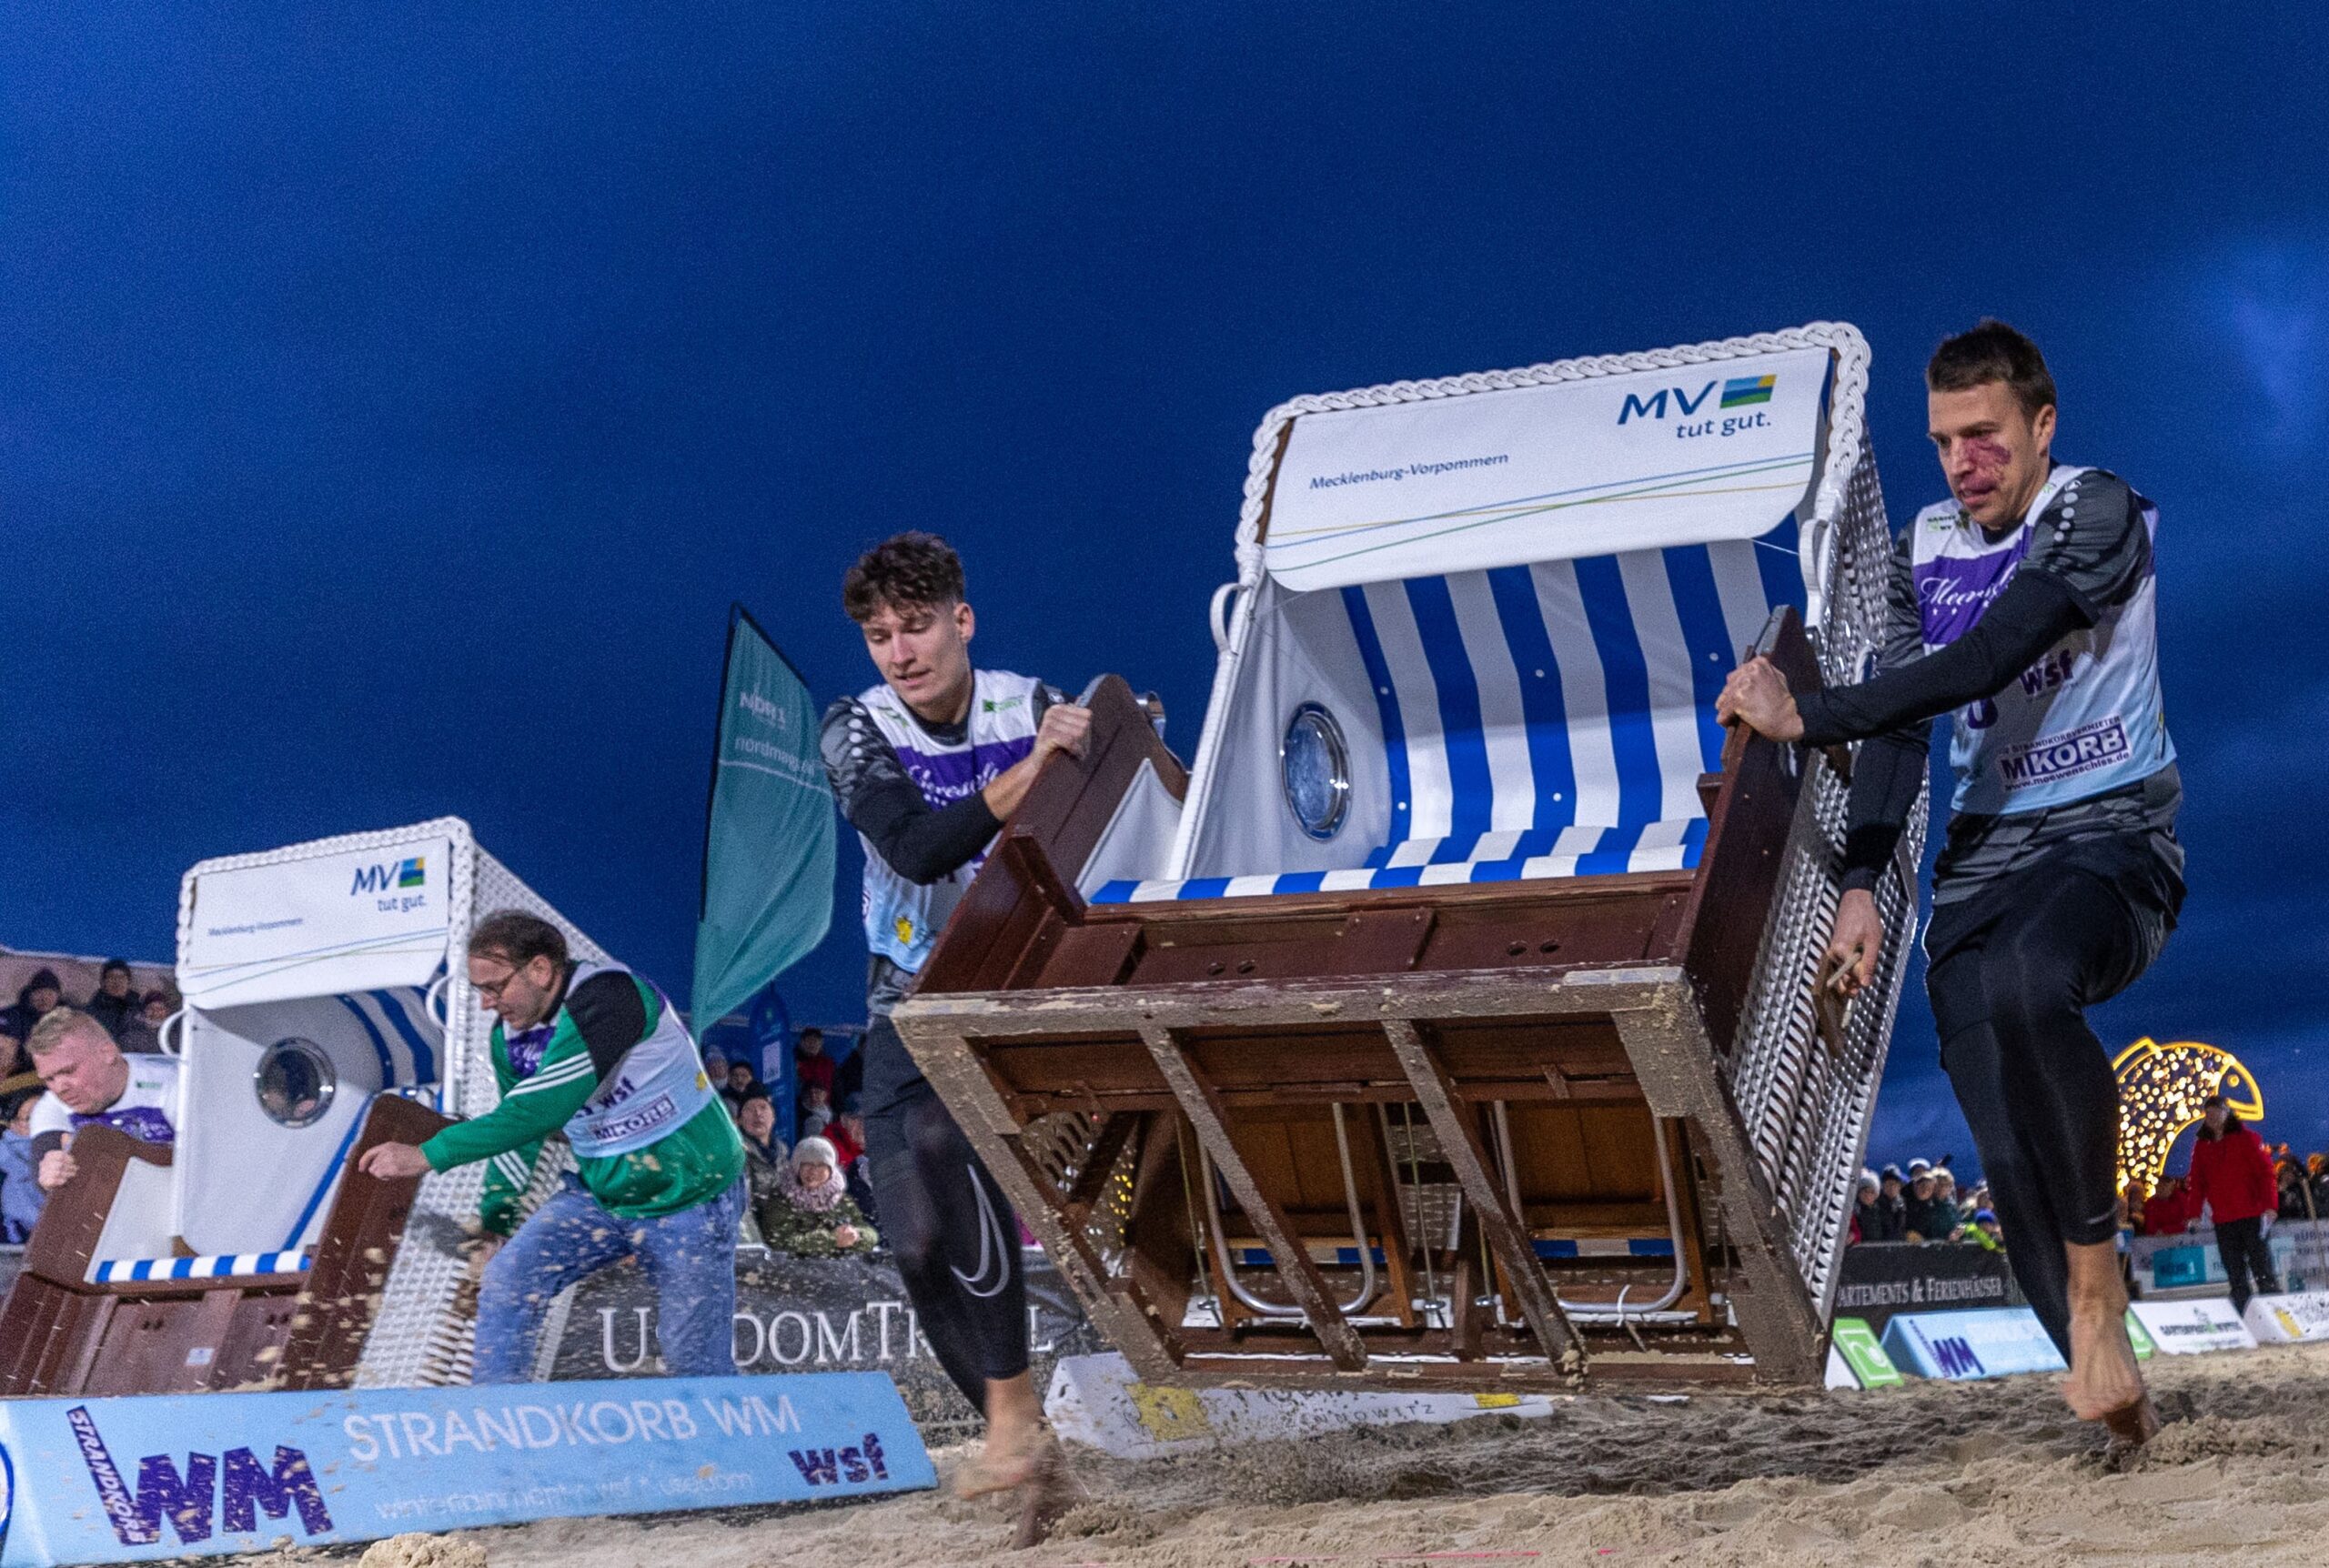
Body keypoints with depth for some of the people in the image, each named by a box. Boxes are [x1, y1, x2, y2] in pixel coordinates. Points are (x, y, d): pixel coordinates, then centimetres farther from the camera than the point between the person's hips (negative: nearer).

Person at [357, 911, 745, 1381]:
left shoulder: (606, 997, -28)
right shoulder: (509, 1034, -2)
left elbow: (543, 1109, -34)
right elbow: (517, 1128, 14)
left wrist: (427, 1155, -32)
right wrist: (494, 1223, 13)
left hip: (689, 1197, -7)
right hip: (597, 1193, 7)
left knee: (696, 1362, 0)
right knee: (505, 1282, -11)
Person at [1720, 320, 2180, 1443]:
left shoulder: (2097, 511, -7)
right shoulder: (1923, 549, 12)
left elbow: (1987, 657, -21)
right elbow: (1902, 721, 7)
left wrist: (1808, 716, -25)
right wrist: (1861, 883, -5)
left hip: (2113, 841, -5)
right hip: (1981, 862, 5)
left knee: (2024, 985, -38)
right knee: (2010, 1161, -8)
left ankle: (2097, 1278, -21)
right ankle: (2108, 1384, 7)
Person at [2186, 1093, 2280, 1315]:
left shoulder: (2245, 1137, 0)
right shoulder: (2202, 1145, 12)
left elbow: (2265, 1170, -5)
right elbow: (2198, 1182, 12)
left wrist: (2269, 1204, -15)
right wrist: (2195, 1213, 3)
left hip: (2252, 1214, -4)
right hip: (2223, 1220, 4)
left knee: (2262, 1268, -4)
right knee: (2236, 1275, 3)